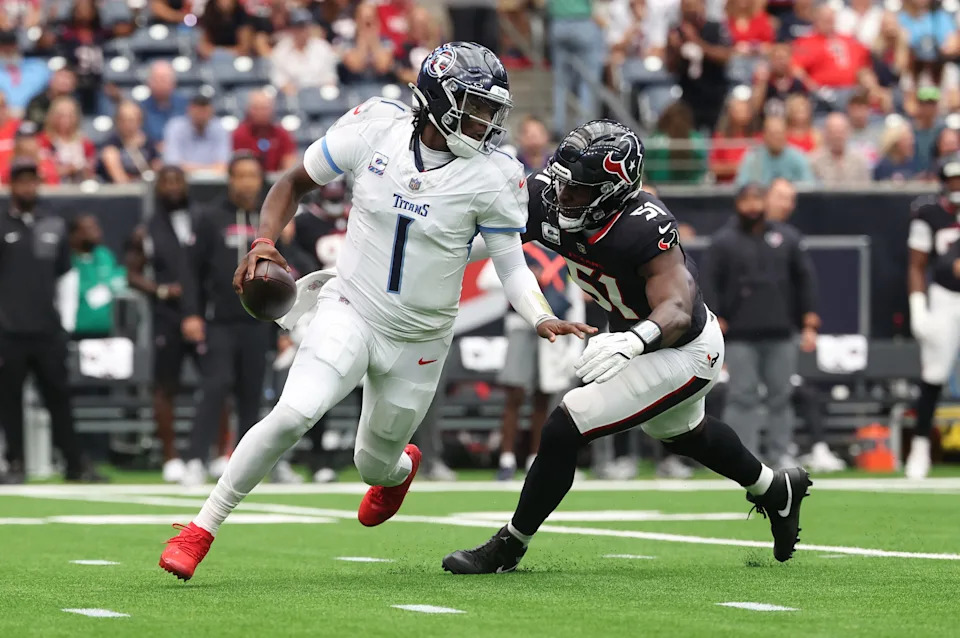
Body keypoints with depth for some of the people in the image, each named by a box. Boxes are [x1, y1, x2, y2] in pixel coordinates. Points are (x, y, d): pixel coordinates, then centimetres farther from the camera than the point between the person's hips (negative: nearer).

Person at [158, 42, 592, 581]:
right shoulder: (374, 128, -11)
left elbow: (511, 260, -6)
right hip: (351, 313, -1)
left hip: (419, 343, 1)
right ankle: (201, 531, -14)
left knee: (375, 465, 15)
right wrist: (265, 242, -14)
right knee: (293, 415, -25)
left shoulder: (491, 176, -13)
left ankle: (402, 467, 56)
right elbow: (297, 182, 2)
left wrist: (542, 318, -24)